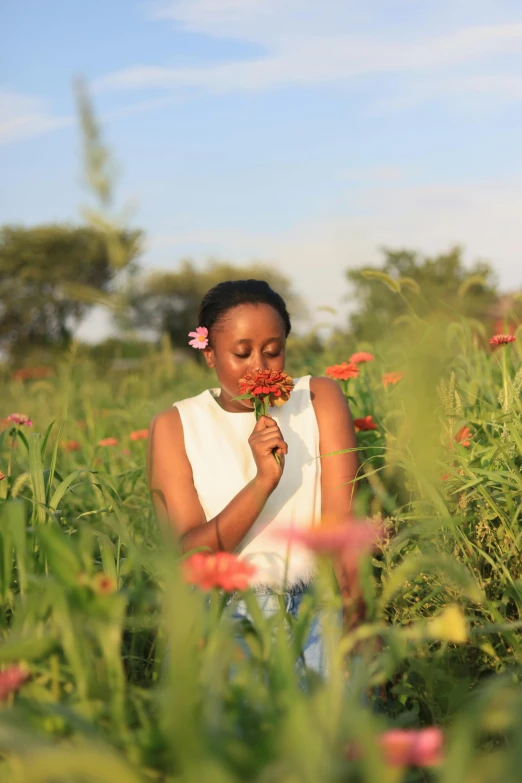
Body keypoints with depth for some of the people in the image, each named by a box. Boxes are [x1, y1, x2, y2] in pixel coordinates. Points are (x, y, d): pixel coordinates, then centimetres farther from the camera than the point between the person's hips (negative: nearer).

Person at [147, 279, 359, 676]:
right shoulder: (175, 426, 4)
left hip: (314, 609, 0)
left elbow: (341, 521, -5)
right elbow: (187, 555, -5)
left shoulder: (319, 398, 5)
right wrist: (263, 481, -18)